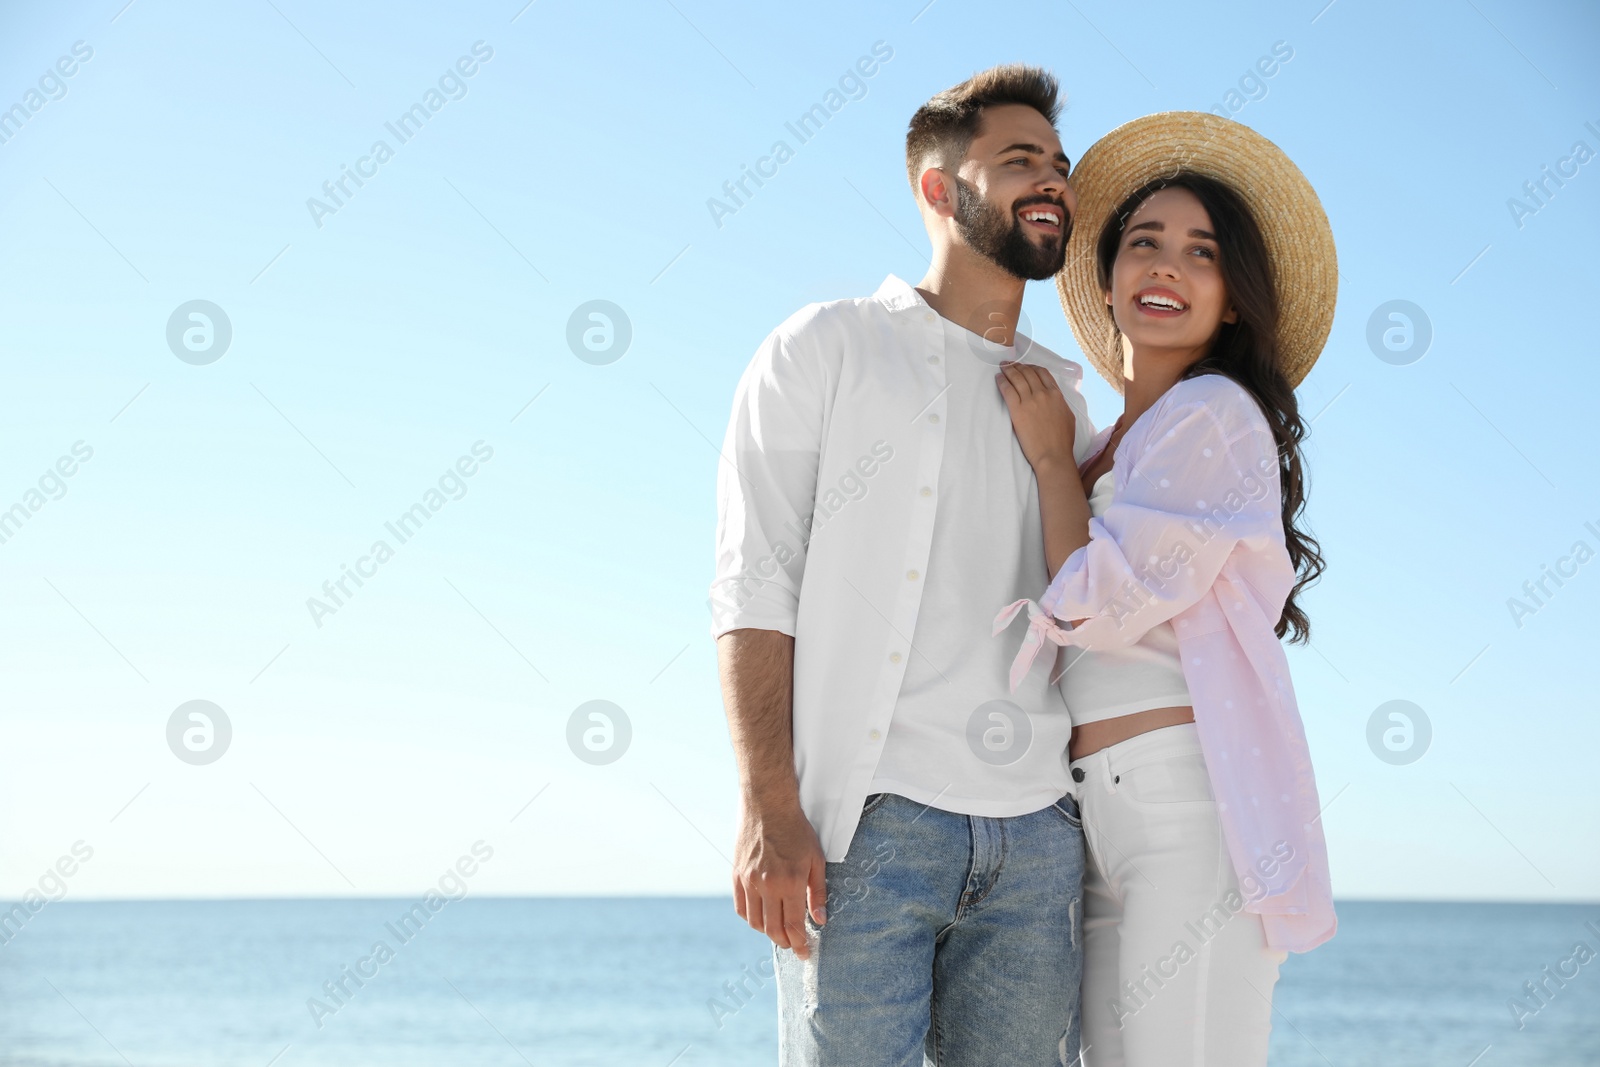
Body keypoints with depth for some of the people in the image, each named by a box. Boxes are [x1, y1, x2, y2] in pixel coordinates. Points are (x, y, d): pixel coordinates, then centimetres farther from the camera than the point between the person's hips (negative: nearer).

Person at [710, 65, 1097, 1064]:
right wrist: (769, 809, -12)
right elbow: (756, 584, -2)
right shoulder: (833, 345, 9)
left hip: (1038, 830, 4)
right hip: (871, 815, -4)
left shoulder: (1062, 401, 23)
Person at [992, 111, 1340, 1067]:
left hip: (1195, 802, -9)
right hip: (1103, 813, 9)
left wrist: (1053, 457, 0)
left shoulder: (1214, 414, -4)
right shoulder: (1111, 447, 22)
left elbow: (1106, 604, -11)